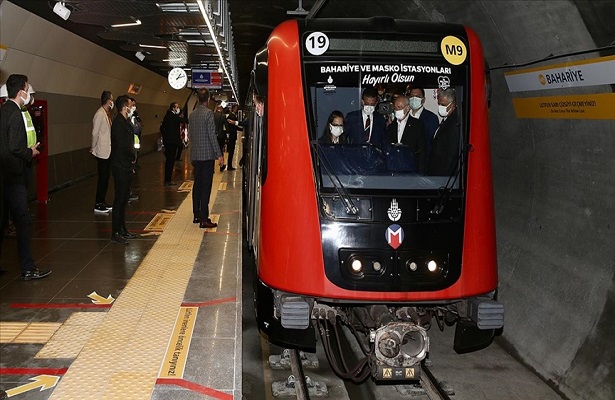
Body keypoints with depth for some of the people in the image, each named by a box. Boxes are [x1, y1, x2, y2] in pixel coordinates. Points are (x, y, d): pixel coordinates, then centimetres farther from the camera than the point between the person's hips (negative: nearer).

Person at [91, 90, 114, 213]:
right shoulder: (100, 114, -16)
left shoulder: (107, 113, 11)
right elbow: (95, 133, -16)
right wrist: (94, 149, -8)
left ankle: (102, 202, 20)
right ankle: (98, 205, 2)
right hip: (102, 152, -9)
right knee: (102, 178, -4)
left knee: (105, 178, 12)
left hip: (107, 151, 9)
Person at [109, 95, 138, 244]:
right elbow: (122, 146, -22)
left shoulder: (125, 122, 15)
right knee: (120, 199, -7)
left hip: (125, 166, 10)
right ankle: (115, 233, -2)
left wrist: (131, 157, 4)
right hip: (120, 166, -10)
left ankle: (122, 229, 23)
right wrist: (132, 158, -7)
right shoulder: (119, 123, -16)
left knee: (123, 198, 15)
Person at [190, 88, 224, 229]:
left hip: (195, 155, 7)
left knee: (197, 185, 14)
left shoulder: (192, 115, 9)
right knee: (206, 187, -5)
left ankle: (196, 215, 19)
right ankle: (204, 219, -5)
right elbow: (212, 135, -15)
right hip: (207, 155, -7)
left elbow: (190, 134, 15)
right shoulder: (208, 113, -12)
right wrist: (219, 155, -13)